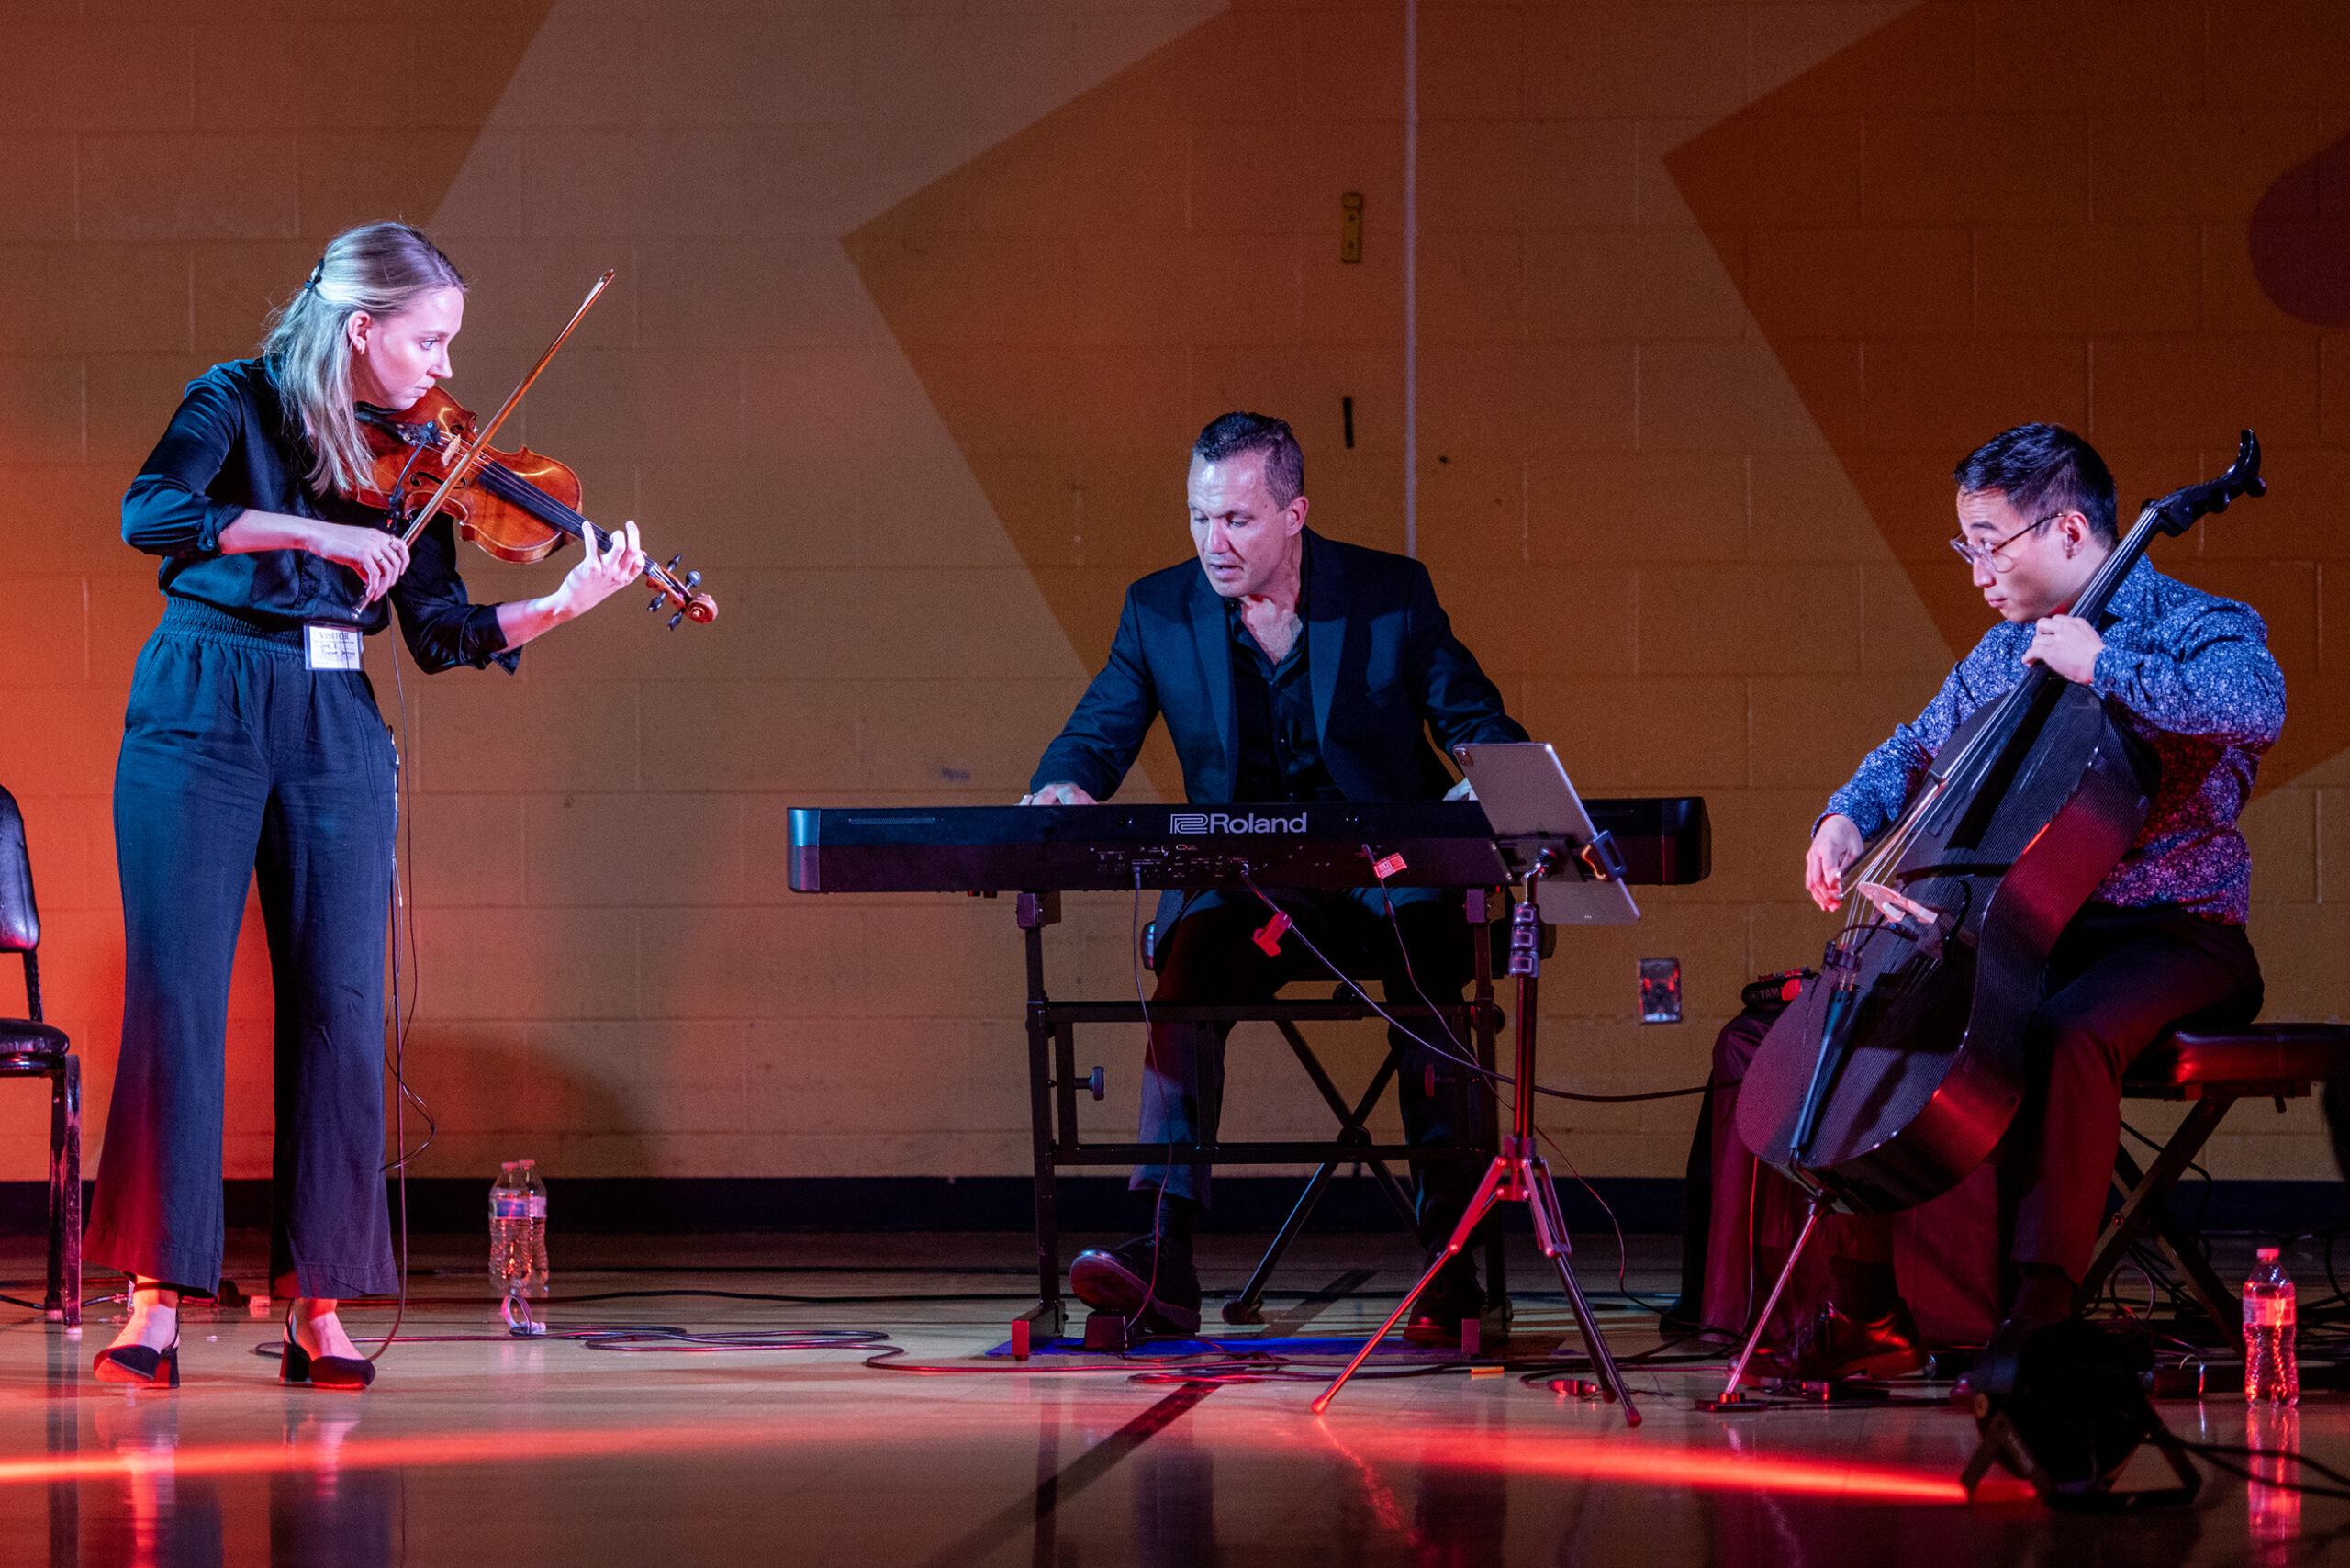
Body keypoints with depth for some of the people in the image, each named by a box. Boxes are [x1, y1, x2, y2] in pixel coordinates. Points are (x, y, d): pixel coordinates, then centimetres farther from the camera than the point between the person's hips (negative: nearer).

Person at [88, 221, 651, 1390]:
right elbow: (151, 514, -21)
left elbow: (440, 636, 5)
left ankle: (318, 1302, 1)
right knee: (177, 992, -8)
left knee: (339, 1006, -3)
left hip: (336, 737, 4)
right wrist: (318, 531, -28)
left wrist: (566, 605, -11)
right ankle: (156, 1298, -5)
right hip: (201, 722, -4)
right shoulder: (236, 403, -2)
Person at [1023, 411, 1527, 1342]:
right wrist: (1065, 785, -16)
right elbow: (1096, 735, 9)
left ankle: (1451, 1264, -29)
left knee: (1422, 952, -35)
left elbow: (1478, 721, 6)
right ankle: (1161, 1258, -40)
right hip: (1244, 889, 1)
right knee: (1193, 955, -33)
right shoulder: (1159, 611, 6)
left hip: (1390, 880, -1)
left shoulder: (1391, 594, 2)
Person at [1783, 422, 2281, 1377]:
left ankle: (2043, 1302, -34)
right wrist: (1850, 816, 6)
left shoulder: (2195, 626, -7)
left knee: (2065, 1033, -37)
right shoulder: (2004, 653, 14)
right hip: (2035, 932, 7)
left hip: (2179, 938, -7)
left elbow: (2258, 705, -30)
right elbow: (1918, 754, 28)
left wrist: (2104, 667, -29)